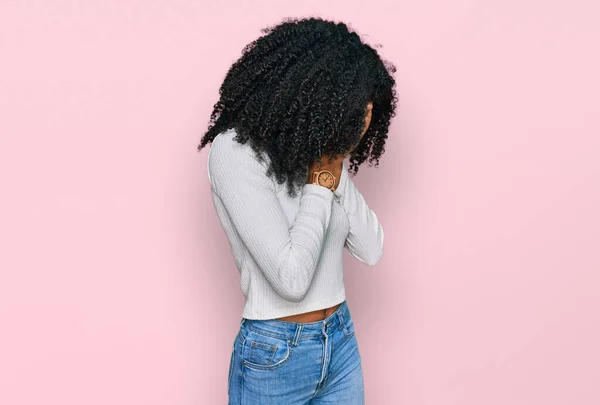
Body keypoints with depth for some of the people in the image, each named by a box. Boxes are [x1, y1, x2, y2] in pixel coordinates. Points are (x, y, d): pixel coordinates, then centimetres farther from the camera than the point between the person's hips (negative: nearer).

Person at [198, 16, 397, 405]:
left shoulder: (322, 150, 1)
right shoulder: (236, 150, -19)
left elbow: (371, 249, -2)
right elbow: (291, 278, -25)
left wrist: (336, 165, -10)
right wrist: (321, 178, -16)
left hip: (341, 342, 6)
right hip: (275, 356, -6)